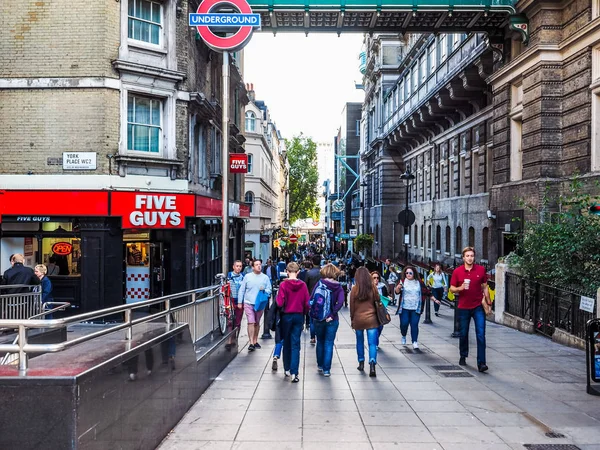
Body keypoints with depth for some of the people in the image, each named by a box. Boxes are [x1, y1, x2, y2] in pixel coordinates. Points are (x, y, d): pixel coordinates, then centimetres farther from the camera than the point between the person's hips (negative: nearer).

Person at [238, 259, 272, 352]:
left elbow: (269, 291, 7)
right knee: (251, 322, -11)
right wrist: (240, 302, 1)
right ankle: (251, 343, -12)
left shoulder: (265, 277, 4)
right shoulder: (247, 276, 1)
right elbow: (241, 290, 5)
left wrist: (264, 290, -14)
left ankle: (255, 341, 27)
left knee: (257, 323, 13)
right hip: (248, 303, -2)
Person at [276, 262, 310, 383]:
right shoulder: (303, 285, -5)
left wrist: (277, 298, 6)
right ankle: (294, 373, -3)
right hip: (299, 316, 1)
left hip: (286, 316, -1)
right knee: (295, 345, 4)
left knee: (286, 343, 16)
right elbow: (307, 303, -3)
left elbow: (280, 303, -15)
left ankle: (287, 369, 27)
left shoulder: (283, 284, -12)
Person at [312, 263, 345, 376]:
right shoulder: (338, 287, -2)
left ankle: (320, 365, 31)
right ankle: (326, 369, 4)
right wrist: (332, 314, -15)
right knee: (329, 344, 6)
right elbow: (340, 302, -17)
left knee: (320, 342, 19)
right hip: (331, 319, -1)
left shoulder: (319, 283, -5)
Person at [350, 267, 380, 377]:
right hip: (371, 319, -1)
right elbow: (377, 301, 5)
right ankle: (372, 365, -13)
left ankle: (361, 363, 26)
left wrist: (352, 319, 10)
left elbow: (352, 306, 0)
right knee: (372, 343, -1)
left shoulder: (354, 289, -6)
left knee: (360, 341, 17)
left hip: (358, 319, 1)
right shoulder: (373, 288, -6)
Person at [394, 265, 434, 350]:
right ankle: (403, 336, 27)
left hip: (416, 308, 1)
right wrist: (398, 287, -32)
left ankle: (415, 342, 2)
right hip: (404, 308, -1)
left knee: (414, 325, -4)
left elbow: (427, 292, 13)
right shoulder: (402, 281, -1)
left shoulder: (419, 282, 5)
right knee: (404, 324, -1)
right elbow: (397, 292, -11)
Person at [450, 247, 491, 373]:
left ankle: (481, 363, -7)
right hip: (463, 307, 1)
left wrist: (488, 303, 6)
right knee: (463, 334, 12)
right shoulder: (457, 271, -1)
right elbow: (452, 289, 5)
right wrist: (460, 288, -17)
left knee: (481, 334, -8)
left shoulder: (481, 270, 1)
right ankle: (463, 356, 33)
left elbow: (485, 287, 9)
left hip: (478, 307, -1)